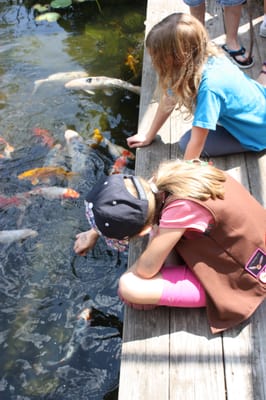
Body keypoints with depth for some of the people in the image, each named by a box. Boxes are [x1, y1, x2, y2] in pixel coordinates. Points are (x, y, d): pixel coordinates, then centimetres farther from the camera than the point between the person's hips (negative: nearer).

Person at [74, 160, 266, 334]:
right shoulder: (167, 173, -15)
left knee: (129, 287, -19)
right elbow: (127, 203, 6)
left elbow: (146, 269, -24)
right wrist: (93, 233, 14)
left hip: (239, 278, -8)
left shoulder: (182, 209, -36)